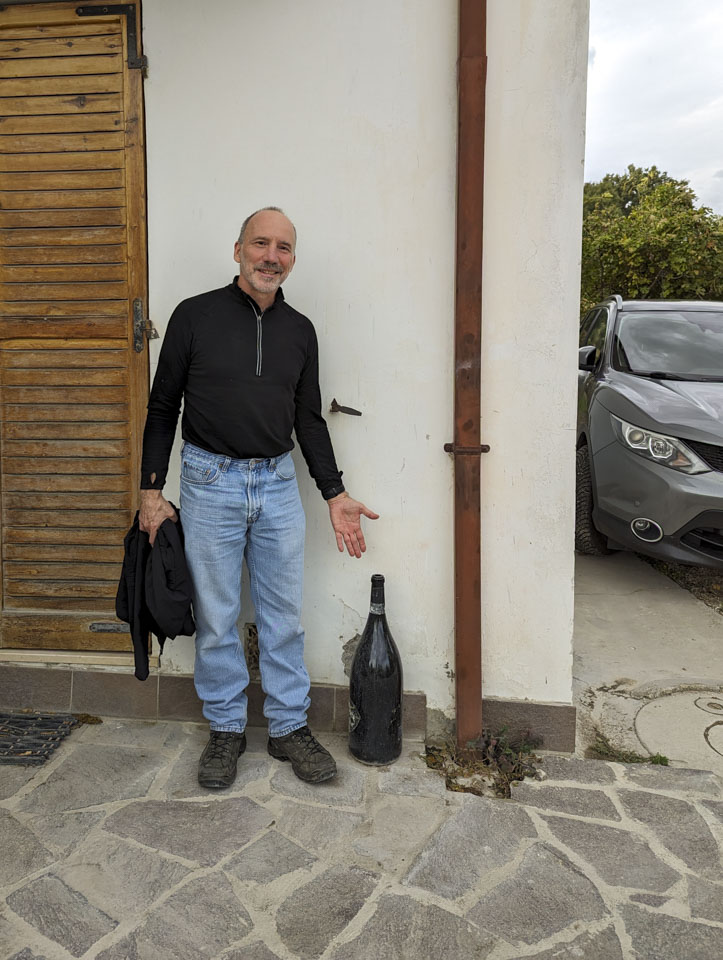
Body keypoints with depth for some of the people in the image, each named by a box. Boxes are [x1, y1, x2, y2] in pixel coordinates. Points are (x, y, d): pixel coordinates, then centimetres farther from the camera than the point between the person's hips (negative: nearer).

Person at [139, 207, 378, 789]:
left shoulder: (299, 331, 8)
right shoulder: (196, 316, -2)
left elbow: (309, 419, 12)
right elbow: (163, 408, 2)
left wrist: (336, 494, 6)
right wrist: (151, 489, -3)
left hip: (278, 483, 3)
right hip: (210, 483, -2)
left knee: (284, 615, 8)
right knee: (216, 618, 6)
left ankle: (290, 727, 24)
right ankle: (226, 729, 24)